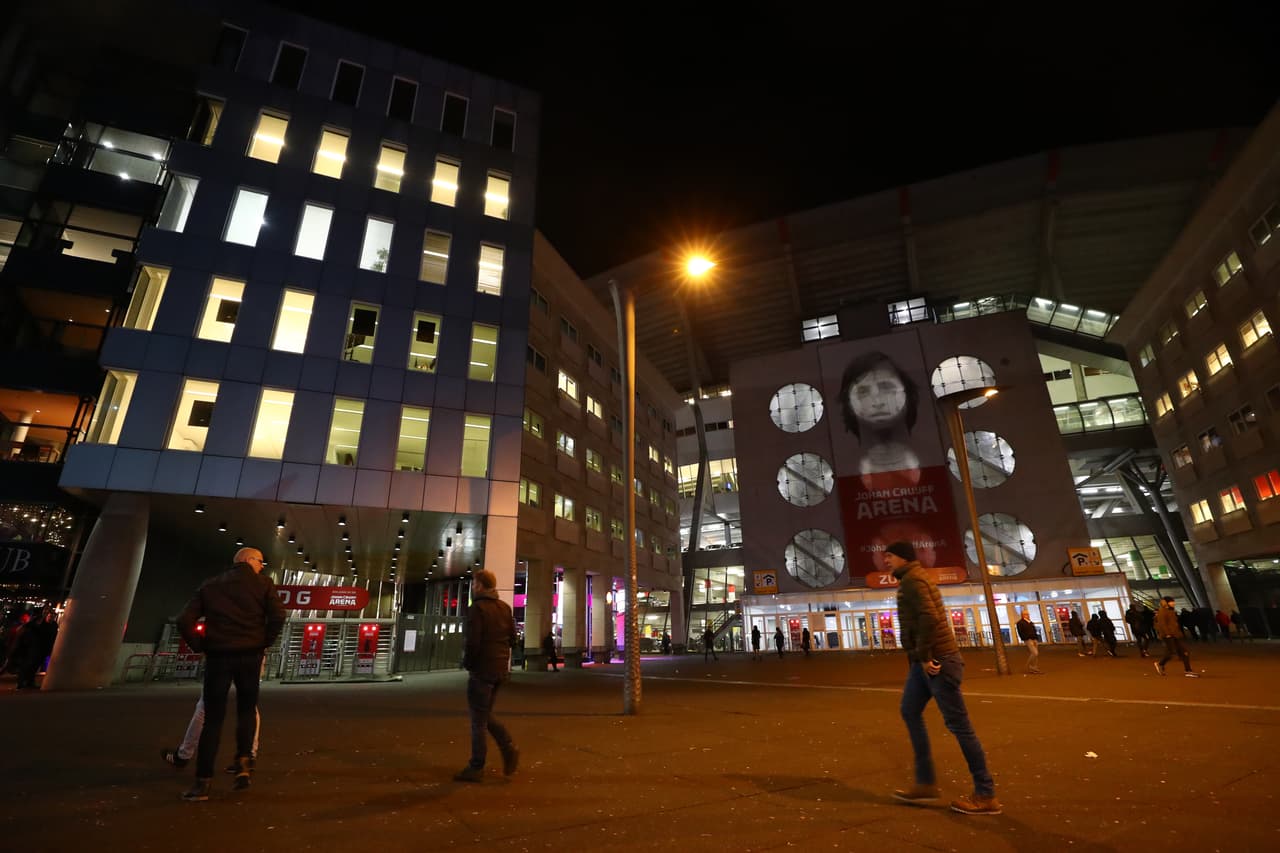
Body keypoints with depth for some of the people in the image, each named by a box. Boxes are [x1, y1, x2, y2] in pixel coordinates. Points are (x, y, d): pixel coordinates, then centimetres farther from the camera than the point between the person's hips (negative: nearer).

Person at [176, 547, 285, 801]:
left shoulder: (210, 585, 11)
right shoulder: (262, 583, 3)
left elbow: (185, 621, 1)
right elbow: (277, 616, -11)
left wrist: (200, 646, 10)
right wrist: (265, 642, 3)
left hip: (217, 656, 1)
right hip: (250, 655, -1)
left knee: (213, 717, 9)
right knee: (247, 709, 18)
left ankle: (203, 781, 6)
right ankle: (243, 762, 7)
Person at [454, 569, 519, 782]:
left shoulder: (476, 608, -14)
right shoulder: (505, 607, 8)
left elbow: (473, 642, -19)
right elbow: (512, 638, 11)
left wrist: (467, 662, -3)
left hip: (482, 670, -7)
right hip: (501, 669, 7)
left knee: (478, 720, 5)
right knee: (485, 715, 21)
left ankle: (476, 768, 14)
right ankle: (509, 749, 9)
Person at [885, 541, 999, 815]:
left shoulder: (912, 580, -13)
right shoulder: (912, 579, 18)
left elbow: (929, 618, -25)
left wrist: (923, 656, -20)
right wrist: (918, 658, 17)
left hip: (938, 660, -10)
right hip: (925, 660, 10)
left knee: (958, 724, -1)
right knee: (910, 712, 13)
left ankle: (985, 795, 11)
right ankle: (926, 783, 19)